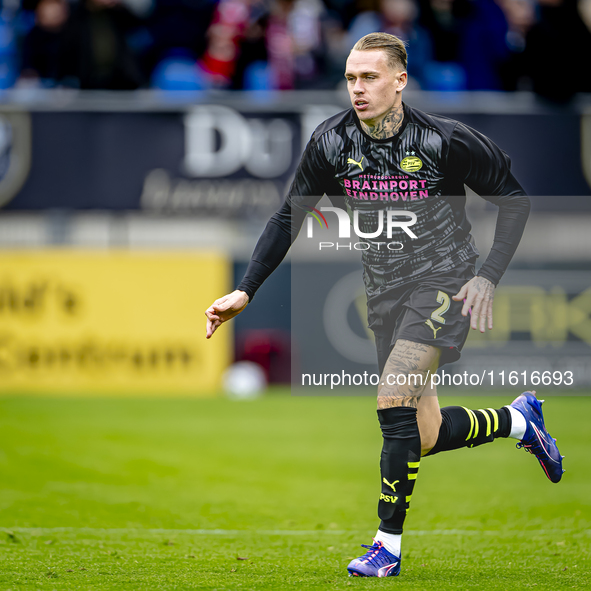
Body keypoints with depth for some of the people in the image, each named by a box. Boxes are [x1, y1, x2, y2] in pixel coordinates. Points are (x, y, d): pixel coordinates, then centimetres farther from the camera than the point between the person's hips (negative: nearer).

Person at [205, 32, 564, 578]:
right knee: (424, 437, 7)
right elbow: (289, 219, 4)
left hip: (443, 284, -5)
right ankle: (517, 420, 37)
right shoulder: (331, 143, -6)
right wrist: (245, 291, -3)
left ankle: (389, 543, -12)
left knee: (394, 402, -24)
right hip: (385, 292, 5)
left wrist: (488, 276, -12)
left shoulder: (445, 141, -16)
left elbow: (514, 200, -3)